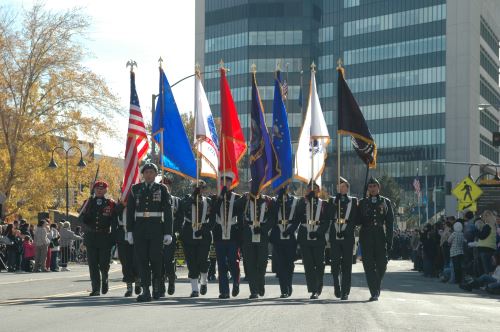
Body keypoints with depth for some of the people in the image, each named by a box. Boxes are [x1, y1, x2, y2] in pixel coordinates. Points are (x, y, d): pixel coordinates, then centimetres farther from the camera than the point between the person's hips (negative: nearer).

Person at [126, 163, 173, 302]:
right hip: (140, 227, 2)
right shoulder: (135, 189, 9)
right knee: (142, 260, 0)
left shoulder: (162, 189, 3)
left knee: (156, 258, -1)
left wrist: (168, 233, -5)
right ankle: (146, 291, 3)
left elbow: (168, 212, 1)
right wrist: (129, 231, 2)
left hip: (156, 229, -2)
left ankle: (156, 288, 20)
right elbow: (130, 211, 9)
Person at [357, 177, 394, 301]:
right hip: (366, 237, 0)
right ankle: (374, 293, -6)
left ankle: (376, 289, 23)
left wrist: (389, 239, -2)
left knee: (381, 265, 0)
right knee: (369, 264, -7)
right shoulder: (363, 202, 11)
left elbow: (390, 222, 5)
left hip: (381, 236, 0)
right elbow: (358, 220, 11)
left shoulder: (386, 202, 9)